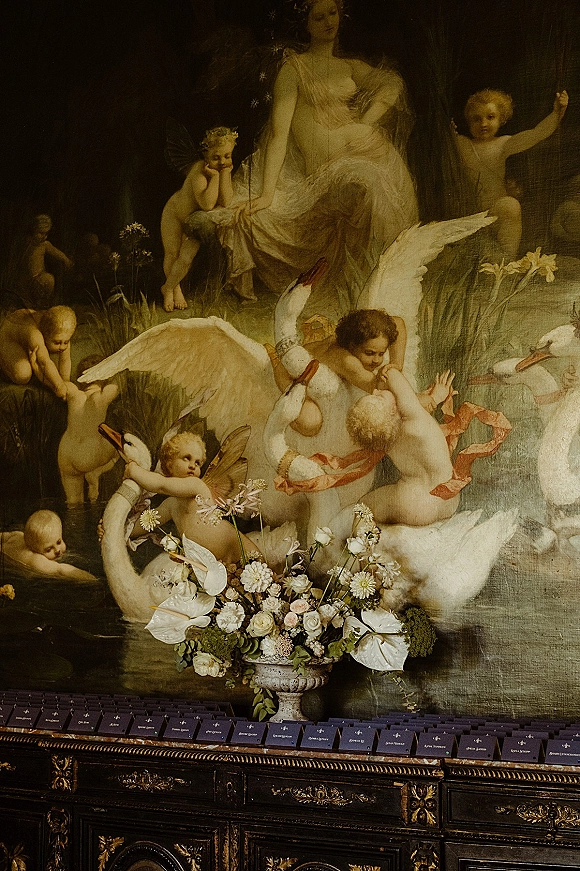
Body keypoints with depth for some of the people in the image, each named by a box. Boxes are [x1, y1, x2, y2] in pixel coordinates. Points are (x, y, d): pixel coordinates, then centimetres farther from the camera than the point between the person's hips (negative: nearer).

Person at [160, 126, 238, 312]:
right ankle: (174, 287, 38)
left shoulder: (225, 168, -21)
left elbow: (224, 202, -32)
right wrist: (214, 176, -45)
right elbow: (207, 204, -49)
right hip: (175, 212, -4)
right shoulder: (200, 171, -38)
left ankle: (169, 287, 28)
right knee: (172, 254, 9)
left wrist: (224, 173, -37)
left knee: (187, 258, 0)